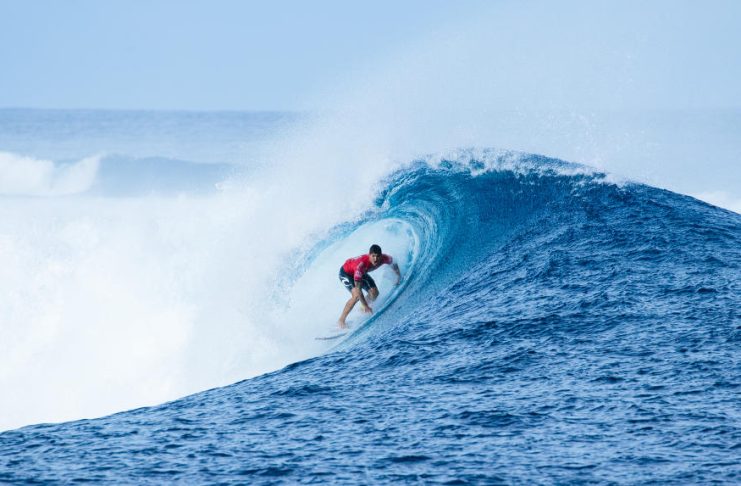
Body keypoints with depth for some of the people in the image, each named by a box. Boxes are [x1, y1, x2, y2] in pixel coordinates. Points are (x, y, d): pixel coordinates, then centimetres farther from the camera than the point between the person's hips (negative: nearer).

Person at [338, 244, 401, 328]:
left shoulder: (384, 258, -27)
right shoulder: (361, 264, -45)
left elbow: (393, 264, -1)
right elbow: (358, 287, -42)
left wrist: (399, 276, 16)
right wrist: (365, 306, -40)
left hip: (361, 273, 6)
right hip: (346, 272, -6)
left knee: (374, 293, -1)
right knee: (357, 295, -25)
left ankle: (362, 308, 30)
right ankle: (341, 320, -12)